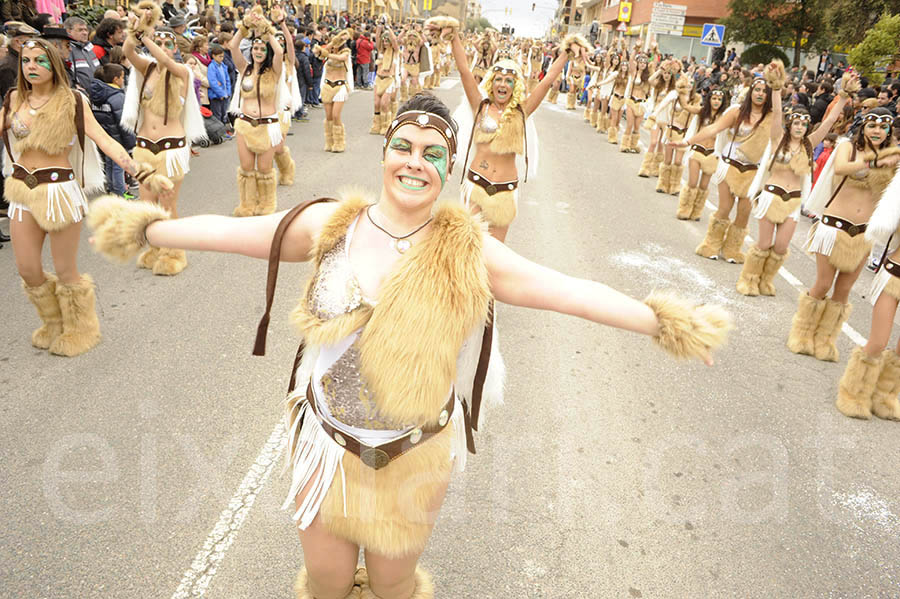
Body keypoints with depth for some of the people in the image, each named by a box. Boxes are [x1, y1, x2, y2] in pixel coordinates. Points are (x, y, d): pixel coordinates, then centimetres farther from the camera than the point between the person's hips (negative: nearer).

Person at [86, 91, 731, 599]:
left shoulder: (465, 249, -14)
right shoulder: (332, 224, -10)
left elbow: (566, 289, -17)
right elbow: (231, 231, -2)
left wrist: (658, 321, -20)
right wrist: (148, 228, 2)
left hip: (415, 453, -1)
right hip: (328, 441, 1)